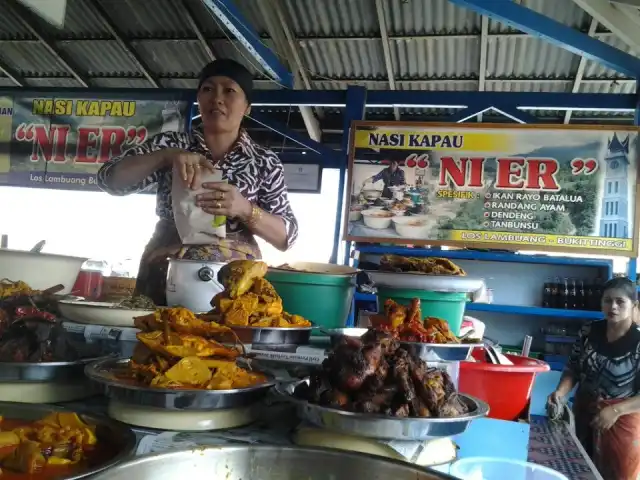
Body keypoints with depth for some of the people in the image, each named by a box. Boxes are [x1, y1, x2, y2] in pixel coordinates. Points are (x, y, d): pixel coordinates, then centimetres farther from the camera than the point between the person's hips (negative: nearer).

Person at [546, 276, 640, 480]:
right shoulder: (589, 332, -3)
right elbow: (573, 369, 5)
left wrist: (615, 411, -26)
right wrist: (561, 391, -13)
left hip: (622, 420, -4)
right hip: (584, 413, 4)